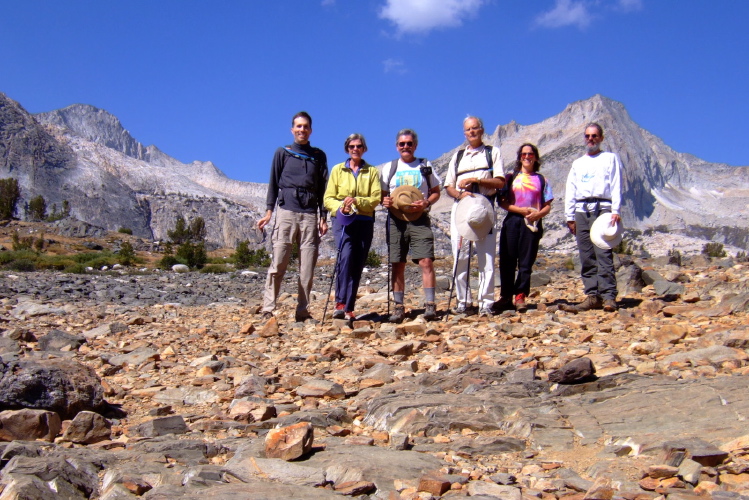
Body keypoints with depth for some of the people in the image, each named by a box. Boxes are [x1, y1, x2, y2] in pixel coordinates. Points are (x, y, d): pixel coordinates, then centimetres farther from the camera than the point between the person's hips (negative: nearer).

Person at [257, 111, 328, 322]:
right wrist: (269, 211, 0)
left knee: (307, 267, -1)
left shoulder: (319, 156, 16)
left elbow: (323, 188, 15)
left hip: (310, 215, 2)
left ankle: (302, 311, 3)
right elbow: (274, 183, 10)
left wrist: (323, 218, 7)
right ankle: (268, 308, -9)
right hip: (287, 212, -2)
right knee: (278, 264, -10)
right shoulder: (282, 153, 12)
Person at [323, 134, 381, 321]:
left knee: (357, 265, -1)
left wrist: (357, 201, -16)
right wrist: (340, 206, -14)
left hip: (364, 221, 2)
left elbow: (376, 198, 2)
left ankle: (348, 308, 4)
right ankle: (340, 303, -25)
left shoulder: (372, 172, 14)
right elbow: (328, 198, 8)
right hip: (342, 220, -2)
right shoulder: (338, 170, 14)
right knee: (345, 256, -23)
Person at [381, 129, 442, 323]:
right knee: (397, 265, 3)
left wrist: (426, 202, -11)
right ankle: (399, 307, 10)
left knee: (426, 261, -13)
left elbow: (436, 192, 10)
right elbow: (382, 194, 13)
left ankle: (430, 305, -10)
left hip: (420, 220, -2)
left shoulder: (425, 167, 9)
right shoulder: (390, 168, 12)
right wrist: (385, 201, -11)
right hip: (396, 220, 2)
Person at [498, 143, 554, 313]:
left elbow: (548, 206, 9)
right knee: (508, 261, -1)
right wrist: (521, 210, -11)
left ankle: (520, 296, 2)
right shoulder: (511, 177, 12)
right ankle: (505, 296, 5)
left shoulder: (541, 180, 14)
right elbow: (502, 202, 3)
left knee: (526, 262, -1)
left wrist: (538, 214, -12)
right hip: (512, 221, 0)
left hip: (532, 223, 0)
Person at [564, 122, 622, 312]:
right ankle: (592, 295, 1)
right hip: (581, 211, 5)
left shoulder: (610, 158, 14)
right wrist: (570, 216, 11)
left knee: (604, 254, -14)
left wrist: (615, 210, -10)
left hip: (602, 209, -4)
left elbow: (616, 185, 3)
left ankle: (608, 296, -17)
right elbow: (570, 191, 22)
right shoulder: (577, 163, 26)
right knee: (586, 257, 0)